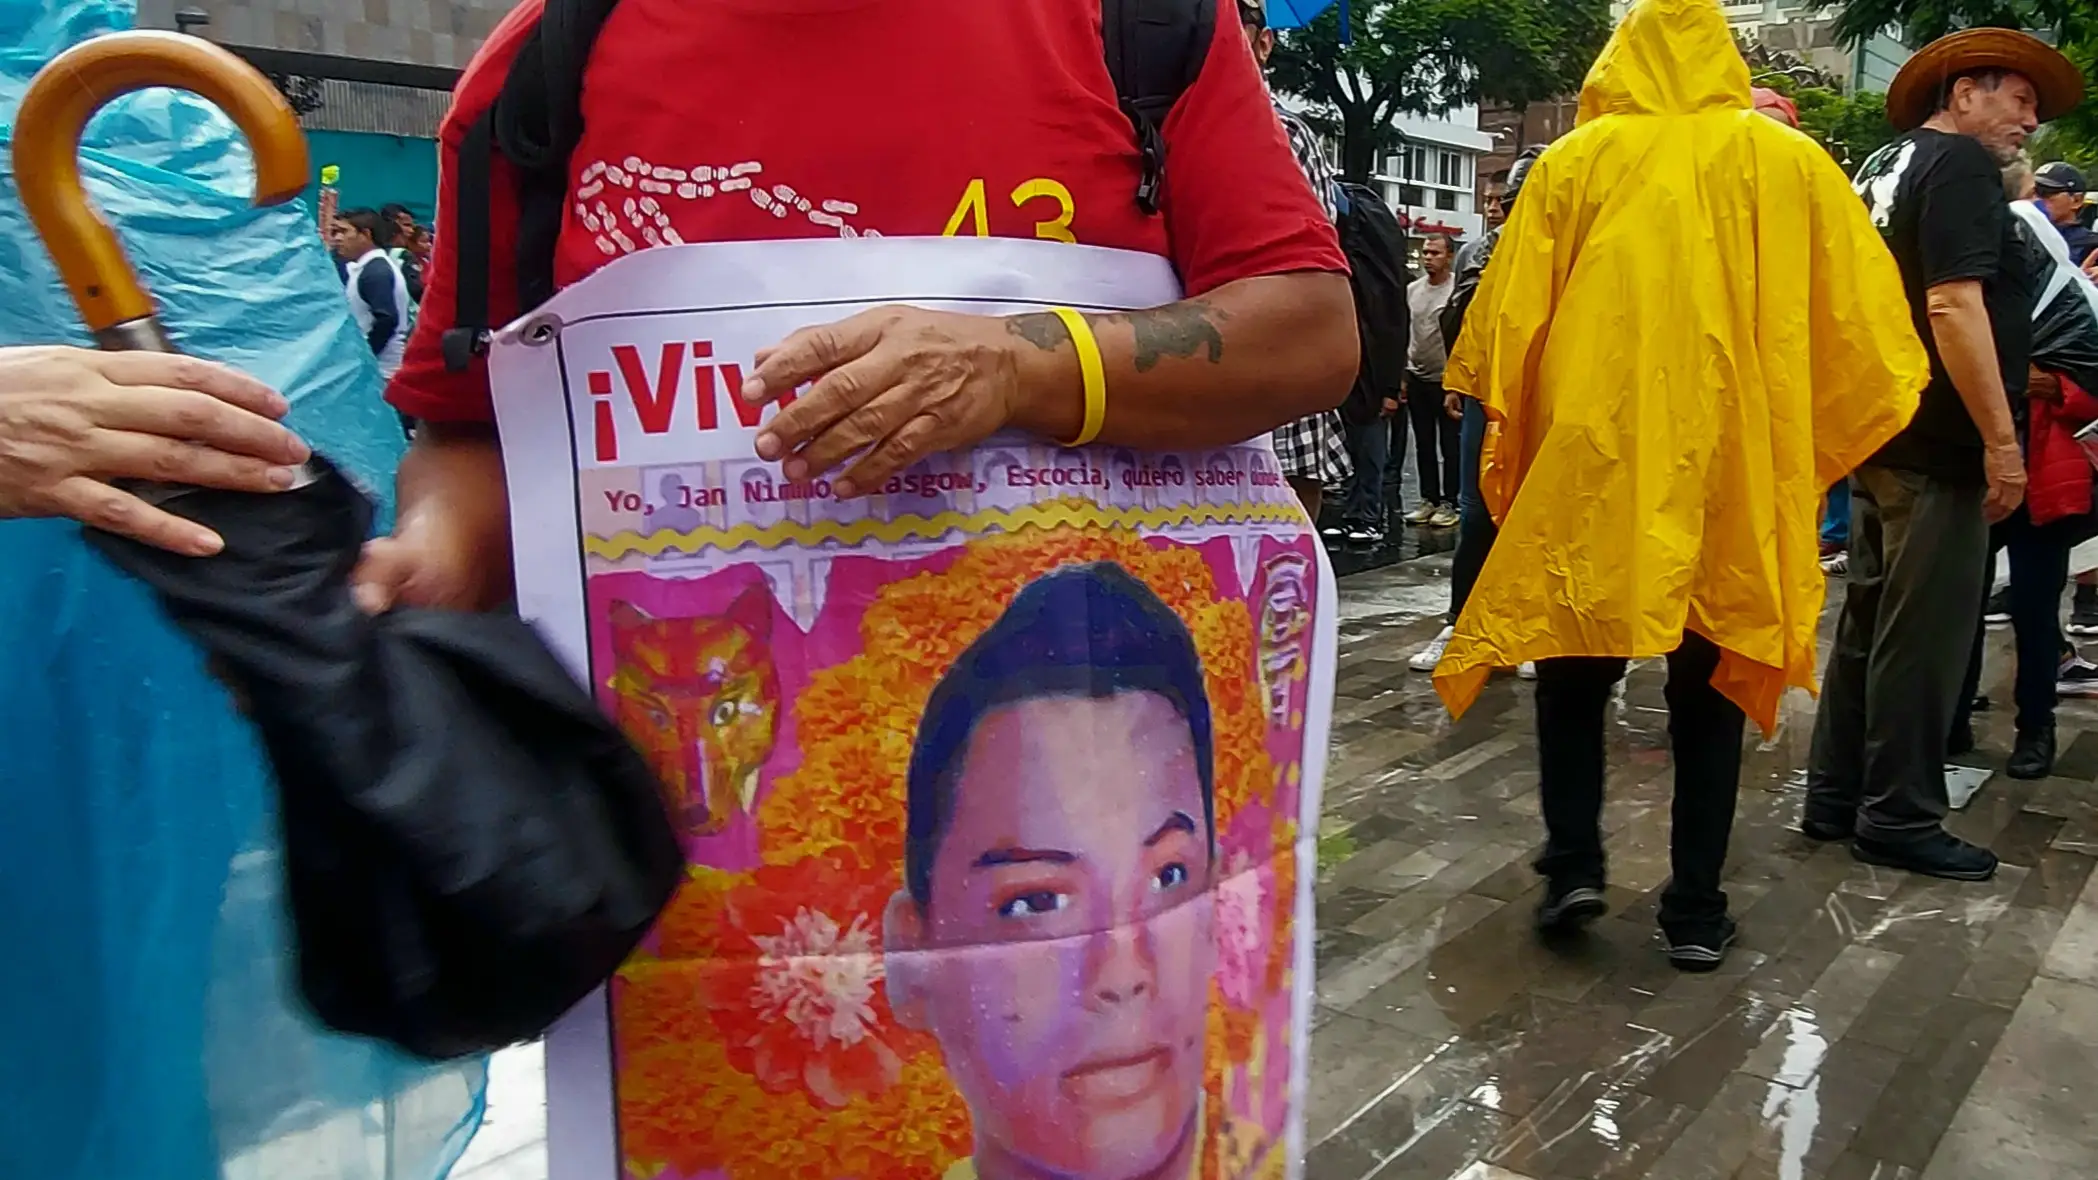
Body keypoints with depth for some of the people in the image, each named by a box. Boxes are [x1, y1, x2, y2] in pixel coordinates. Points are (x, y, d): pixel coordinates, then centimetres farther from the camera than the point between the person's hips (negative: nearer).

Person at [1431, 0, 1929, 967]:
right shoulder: (1790, 161, 5)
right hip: (1734, 468, 1)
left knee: (1574, 664, 14)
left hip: (1591, 459, -1)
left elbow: (1507, 317, 0)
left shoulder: (1576, 159, 1)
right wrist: (1819, 449, 16)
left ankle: (1573, 864, 6)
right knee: (1712, 682, 10)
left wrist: (1508, 431, 12)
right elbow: (1863, 325, 5)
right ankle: (1695, 909, 13)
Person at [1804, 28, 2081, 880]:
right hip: (1938, 444, -9)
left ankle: (1836, 799, 20)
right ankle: (1899, 819, 6)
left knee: (1869, 625, 13)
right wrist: (2001, 440, -20)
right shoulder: (1959, 165, -10)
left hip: (1881, 435, 9)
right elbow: (1953, 306, -21)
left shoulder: (1886, 166, 17)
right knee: (1921, 637, -2)